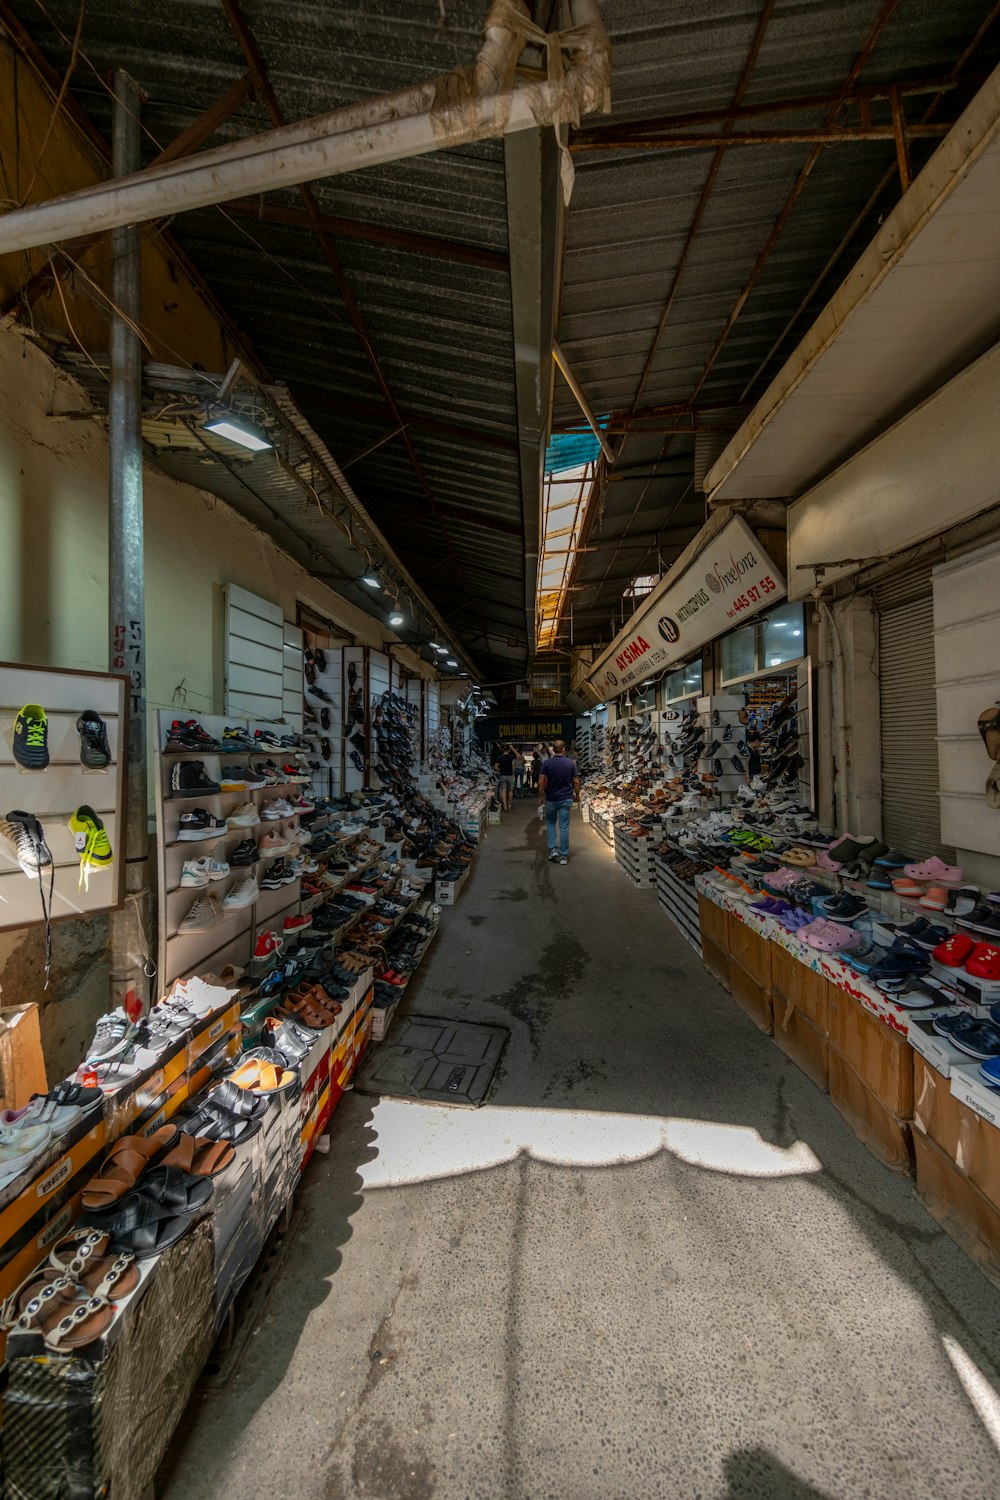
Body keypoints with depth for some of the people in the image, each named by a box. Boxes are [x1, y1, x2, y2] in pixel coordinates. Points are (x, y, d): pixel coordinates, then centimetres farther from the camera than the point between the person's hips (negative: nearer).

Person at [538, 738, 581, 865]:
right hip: (566, 799, 0)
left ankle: (553, 849, 7)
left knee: (551, 823, 19)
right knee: (564, 827, 4)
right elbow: (576, 781, -2)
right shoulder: (570, 763, -3)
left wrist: (541, 797, 1)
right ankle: (563, 856, 7)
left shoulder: (546, 763, -6)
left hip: (551, 799, 0)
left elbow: (541, 782, -10)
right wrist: (577, 795, 12)